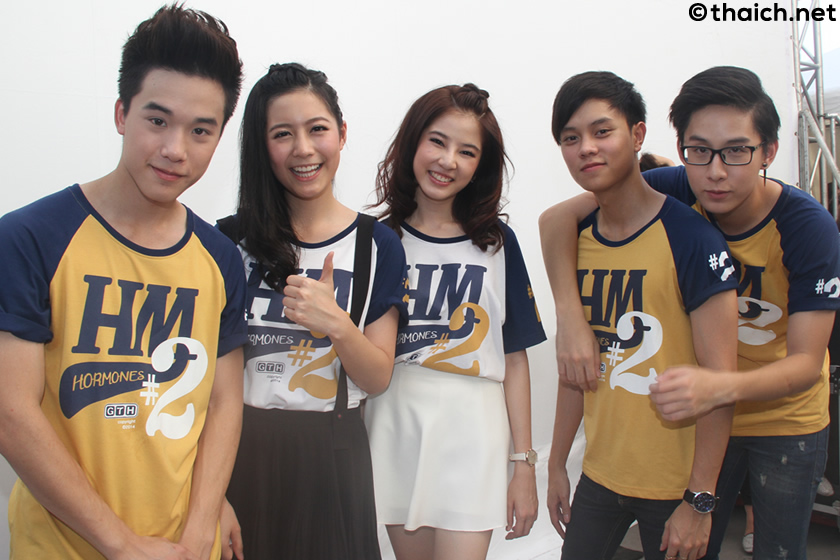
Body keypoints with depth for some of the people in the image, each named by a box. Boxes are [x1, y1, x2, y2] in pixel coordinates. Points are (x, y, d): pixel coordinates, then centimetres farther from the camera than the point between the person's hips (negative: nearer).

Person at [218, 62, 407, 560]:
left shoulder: (377, 245, -3)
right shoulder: (230, 240, -2)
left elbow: (378, 379, -3)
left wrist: (337, 325, -22)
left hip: (329, 453, 0)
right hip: (239, 449, 1)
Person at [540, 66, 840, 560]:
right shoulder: (676, 195, -20)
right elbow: (559, 217, -17)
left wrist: (722, 387, -47)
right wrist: (570, 318, -31)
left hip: (787, 420, -1)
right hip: (701, 416, 2)